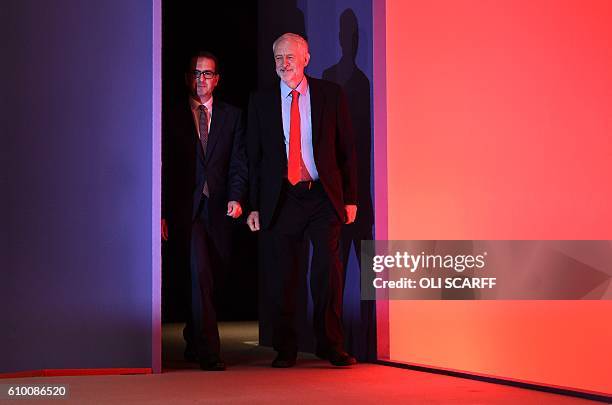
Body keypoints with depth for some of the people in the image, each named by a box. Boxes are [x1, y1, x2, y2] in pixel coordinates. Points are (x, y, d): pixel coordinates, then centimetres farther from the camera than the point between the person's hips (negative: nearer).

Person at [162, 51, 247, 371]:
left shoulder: (232, 116, 12)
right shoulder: (173, 117, 6)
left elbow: (239, 162, 6)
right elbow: (164, 167, 3)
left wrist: (236, 197, -11)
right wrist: (163, 213, -4)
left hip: (218, 209, 3)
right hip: (186, 208, -3)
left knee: (210, 279, 9)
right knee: (200, 276, -13)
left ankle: (193, 344, 28)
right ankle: (208, 352, -11)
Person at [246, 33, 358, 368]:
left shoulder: (330, 95, 5)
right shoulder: (261, 101, 7)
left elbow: (346, 149, 6)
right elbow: (254, 157, 8)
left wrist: (350, 198, 1)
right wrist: (254, 206, 3)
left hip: (323, 196, 0)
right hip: (282, 199, 1)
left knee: (328, 271, -6)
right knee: (284, 277, 4)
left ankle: (331, 346, 7)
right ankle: (285, 350, 15)